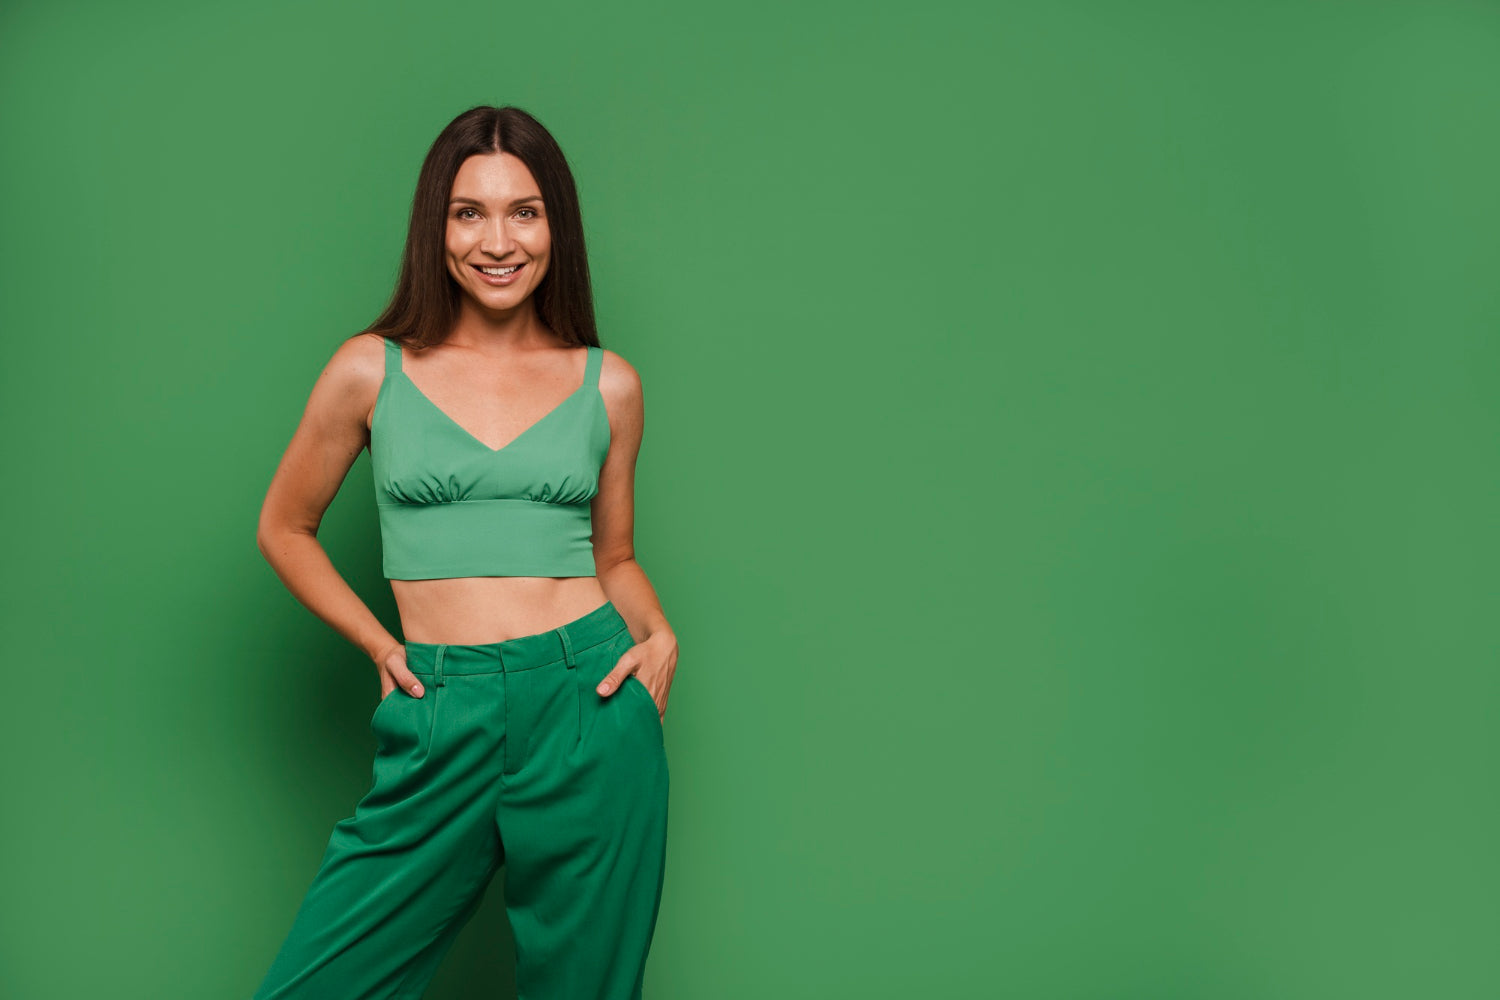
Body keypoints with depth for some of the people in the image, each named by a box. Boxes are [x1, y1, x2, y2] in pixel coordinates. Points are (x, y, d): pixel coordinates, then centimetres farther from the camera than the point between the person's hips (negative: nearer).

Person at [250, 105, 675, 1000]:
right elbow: (284, 529, 13)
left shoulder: (608, 385, 7)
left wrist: (659, 634, -2)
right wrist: (380, 646, 3)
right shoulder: (373, 371, 3)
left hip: (590, 703, 1)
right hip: (442, 721, -1)